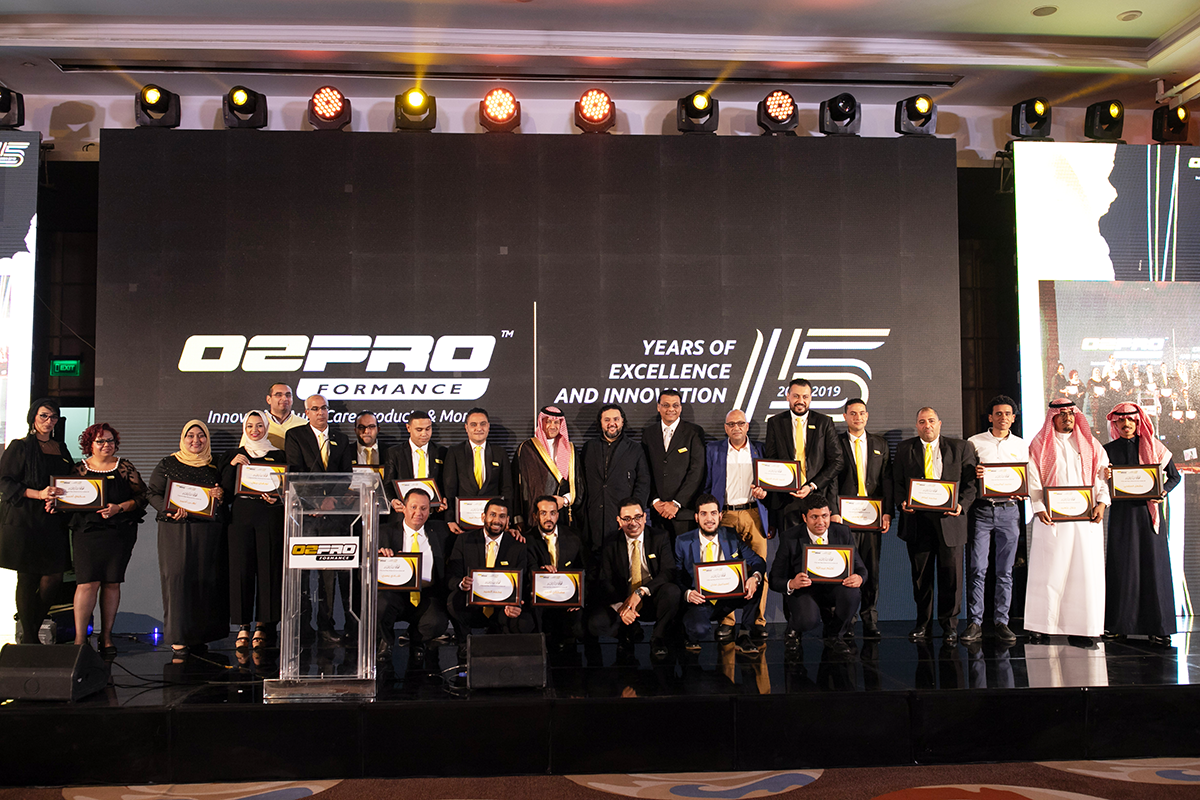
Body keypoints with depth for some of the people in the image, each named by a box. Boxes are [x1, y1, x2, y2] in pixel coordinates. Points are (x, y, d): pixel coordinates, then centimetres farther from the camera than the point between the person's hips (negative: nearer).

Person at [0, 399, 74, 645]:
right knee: (28, 580, -1)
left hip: (53, 522, 5)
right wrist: (38, 494, -19)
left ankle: (31, 630, 20)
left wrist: (57, 499, -3)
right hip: (24, 521, -5)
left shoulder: (61, 449, 16)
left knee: (54, 578, 1)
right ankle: (29, 640, 7)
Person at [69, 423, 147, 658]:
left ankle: (106, 636, 13)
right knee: (87, 583, -10)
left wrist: (120, 508, -11)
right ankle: (79, 639, -5)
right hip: (87, 531, -1)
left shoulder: (125, 468, 7)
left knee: (112, 583, 4)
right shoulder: (79, 469, 10)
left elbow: (141, 496, 3)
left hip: (120, 531, 1)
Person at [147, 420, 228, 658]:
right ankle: (178, 637, -1)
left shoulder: (216, 465, 13)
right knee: (177, 578, -7)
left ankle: (200, 635, 10)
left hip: (209, 531, 2)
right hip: (176, 530, -2)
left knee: (207, 580, 1)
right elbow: (152, 493, 4)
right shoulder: (168, 464, 7)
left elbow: (227, 495, 17)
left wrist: (221, 495, -6)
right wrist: (170, 509, -13)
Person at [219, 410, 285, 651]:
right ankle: (243, 626, 5)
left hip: (270, 516, -1)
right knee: (241, 569, -3)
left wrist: (277, 498, -11)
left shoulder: (278, 456, 10)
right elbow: (226, 490, 4)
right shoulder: (233, 456, 14)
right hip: (241, 516, 1)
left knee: (268, 568, -3)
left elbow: (287, 488, 8)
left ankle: (264, 625, 6)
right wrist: (233, 465, -9)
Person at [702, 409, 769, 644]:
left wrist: (764, 491, -4)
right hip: (724, 515, -1)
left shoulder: (759, 450, 14)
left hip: (753, 513, 1)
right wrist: (703, 510, -1)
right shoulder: (713, 450, 12)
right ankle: (726, 623, 1)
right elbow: (706, 484, 11)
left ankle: (756, 623, 4)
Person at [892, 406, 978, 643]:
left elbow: (970, 482, 4)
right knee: (921, 574, 7)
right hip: (917, 518, 1)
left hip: (948, 518, -1)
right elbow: (897, 482, 10)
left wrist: (961, 504, -12)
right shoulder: (904, 449, 10)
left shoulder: (960, 448, 7)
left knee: (951, 573, 2)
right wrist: (903, 502, -8)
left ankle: (949, 625, 15)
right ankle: (923, 624, 18)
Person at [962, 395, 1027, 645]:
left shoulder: (1022, 446, 12)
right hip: (981, 509, -2)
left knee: (1005, 570, 3)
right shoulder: (974, 442, 6)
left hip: (1009, 509, 2)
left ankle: (1001, 622, 10)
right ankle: (974, 623, -1)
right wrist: (973, 473, -16)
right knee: (977, 568, -5)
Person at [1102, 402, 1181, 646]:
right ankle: (1118, 624, 4)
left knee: (1153, 565, -1)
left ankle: (1157, 626, 4)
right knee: (1121, 565, -1)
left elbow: (1174, 476, 11)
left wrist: (1162, 493, -7)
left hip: (1148, 510, 0)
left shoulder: (1154, 448, 7)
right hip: (1121, 512, 0)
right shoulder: (1109, 450, 8)